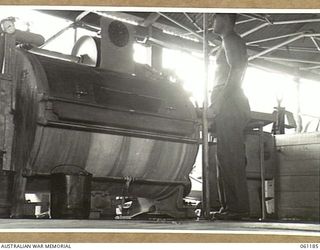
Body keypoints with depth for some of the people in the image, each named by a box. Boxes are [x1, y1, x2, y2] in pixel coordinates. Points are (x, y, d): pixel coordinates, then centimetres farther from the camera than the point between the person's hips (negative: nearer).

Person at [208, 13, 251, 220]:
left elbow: (235, 72, -16)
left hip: (229, 107, -10)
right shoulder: (231, 42, 29)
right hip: (228, 109, 10)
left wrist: (216, 104, -21)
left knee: (230, 158, -14)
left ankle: (238, 207, -14)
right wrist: (216, 108, 21)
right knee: (225, 158, 7)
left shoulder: (231, 40, -1)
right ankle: (229, 206, 8)